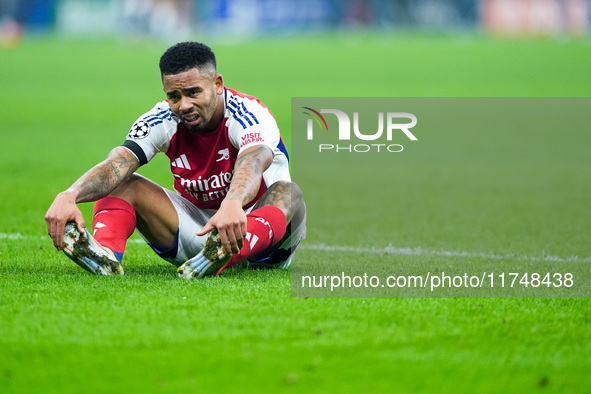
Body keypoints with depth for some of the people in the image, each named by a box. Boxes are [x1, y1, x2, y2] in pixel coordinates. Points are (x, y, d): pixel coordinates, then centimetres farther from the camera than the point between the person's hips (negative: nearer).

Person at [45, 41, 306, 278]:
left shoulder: (248, 115, -23)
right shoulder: (162, 120, -11)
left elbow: (252, 164, -46)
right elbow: (116, 165, -26)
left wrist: (232, 204, -69)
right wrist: (69, 196, -47)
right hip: (196, 221, 4)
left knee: (287, 193, -37)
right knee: (123, 183, -12)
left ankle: (224, 255, -66)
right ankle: (105, 253, -43)